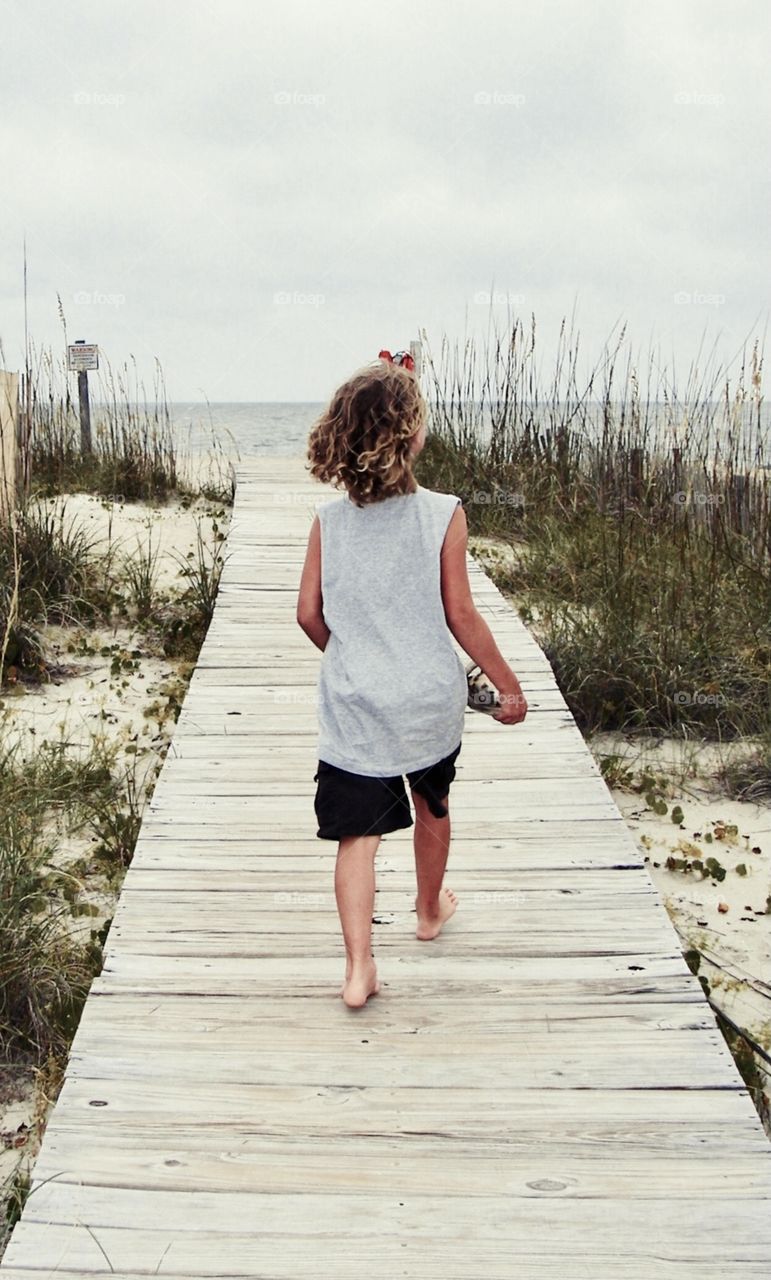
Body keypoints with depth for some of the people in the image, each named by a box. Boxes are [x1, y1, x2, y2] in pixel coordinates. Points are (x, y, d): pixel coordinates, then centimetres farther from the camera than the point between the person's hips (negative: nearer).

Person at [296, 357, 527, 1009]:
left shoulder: (329, 521, -6)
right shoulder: (443, 514, -13)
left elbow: (310, 614, 0)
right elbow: (461, 616, -10)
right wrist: (508, 684, 2)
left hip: (354, 707, 0)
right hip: (431, 702, 0)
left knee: (358, 834, 4)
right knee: (432, 804, 24)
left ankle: (359, 968, -1)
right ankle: (430, 910, 46)